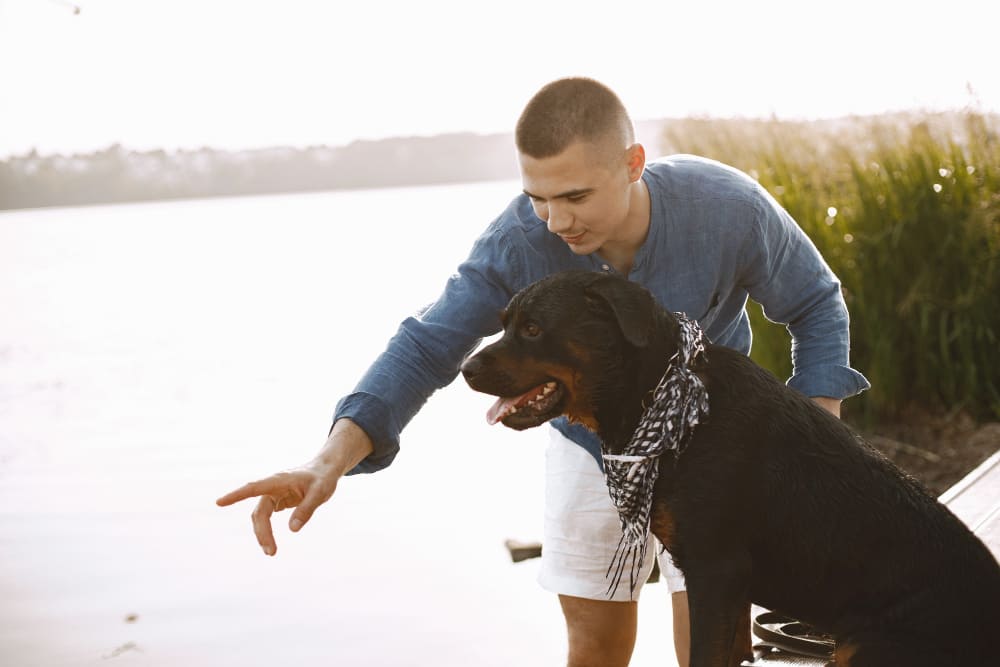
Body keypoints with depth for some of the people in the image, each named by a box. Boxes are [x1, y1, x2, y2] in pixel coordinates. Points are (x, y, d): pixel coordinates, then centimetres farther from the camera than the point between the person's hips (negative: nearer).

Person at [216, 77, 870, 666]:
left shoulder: (731, 209, -31)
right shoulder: (520, 239, -29)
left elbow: (817, 307, -12)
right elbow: (429, 344, -26)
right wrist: (333, 459, -40)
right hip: (589, 442, 2)